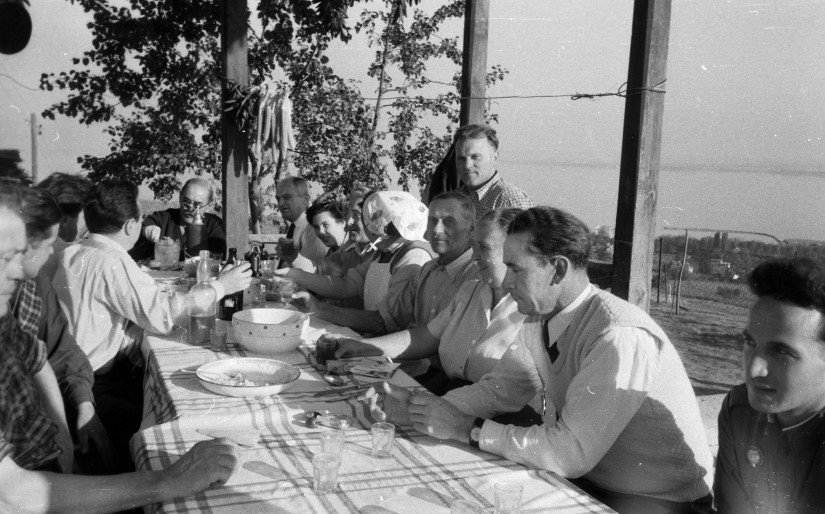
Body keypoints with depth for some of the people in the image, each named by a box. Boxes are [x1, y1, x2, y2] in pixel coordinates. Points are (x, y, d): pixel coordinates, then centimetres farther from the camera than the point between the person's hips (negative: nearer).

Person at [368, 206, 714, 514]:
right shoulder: (540, 320, -4)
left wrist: (466, 428, -24)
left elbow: (570, 452, -29)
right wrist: (419, 407, -10)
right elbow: (500, 388, 4)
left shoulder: (619, 338, -29)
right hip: (585, 479, 6)